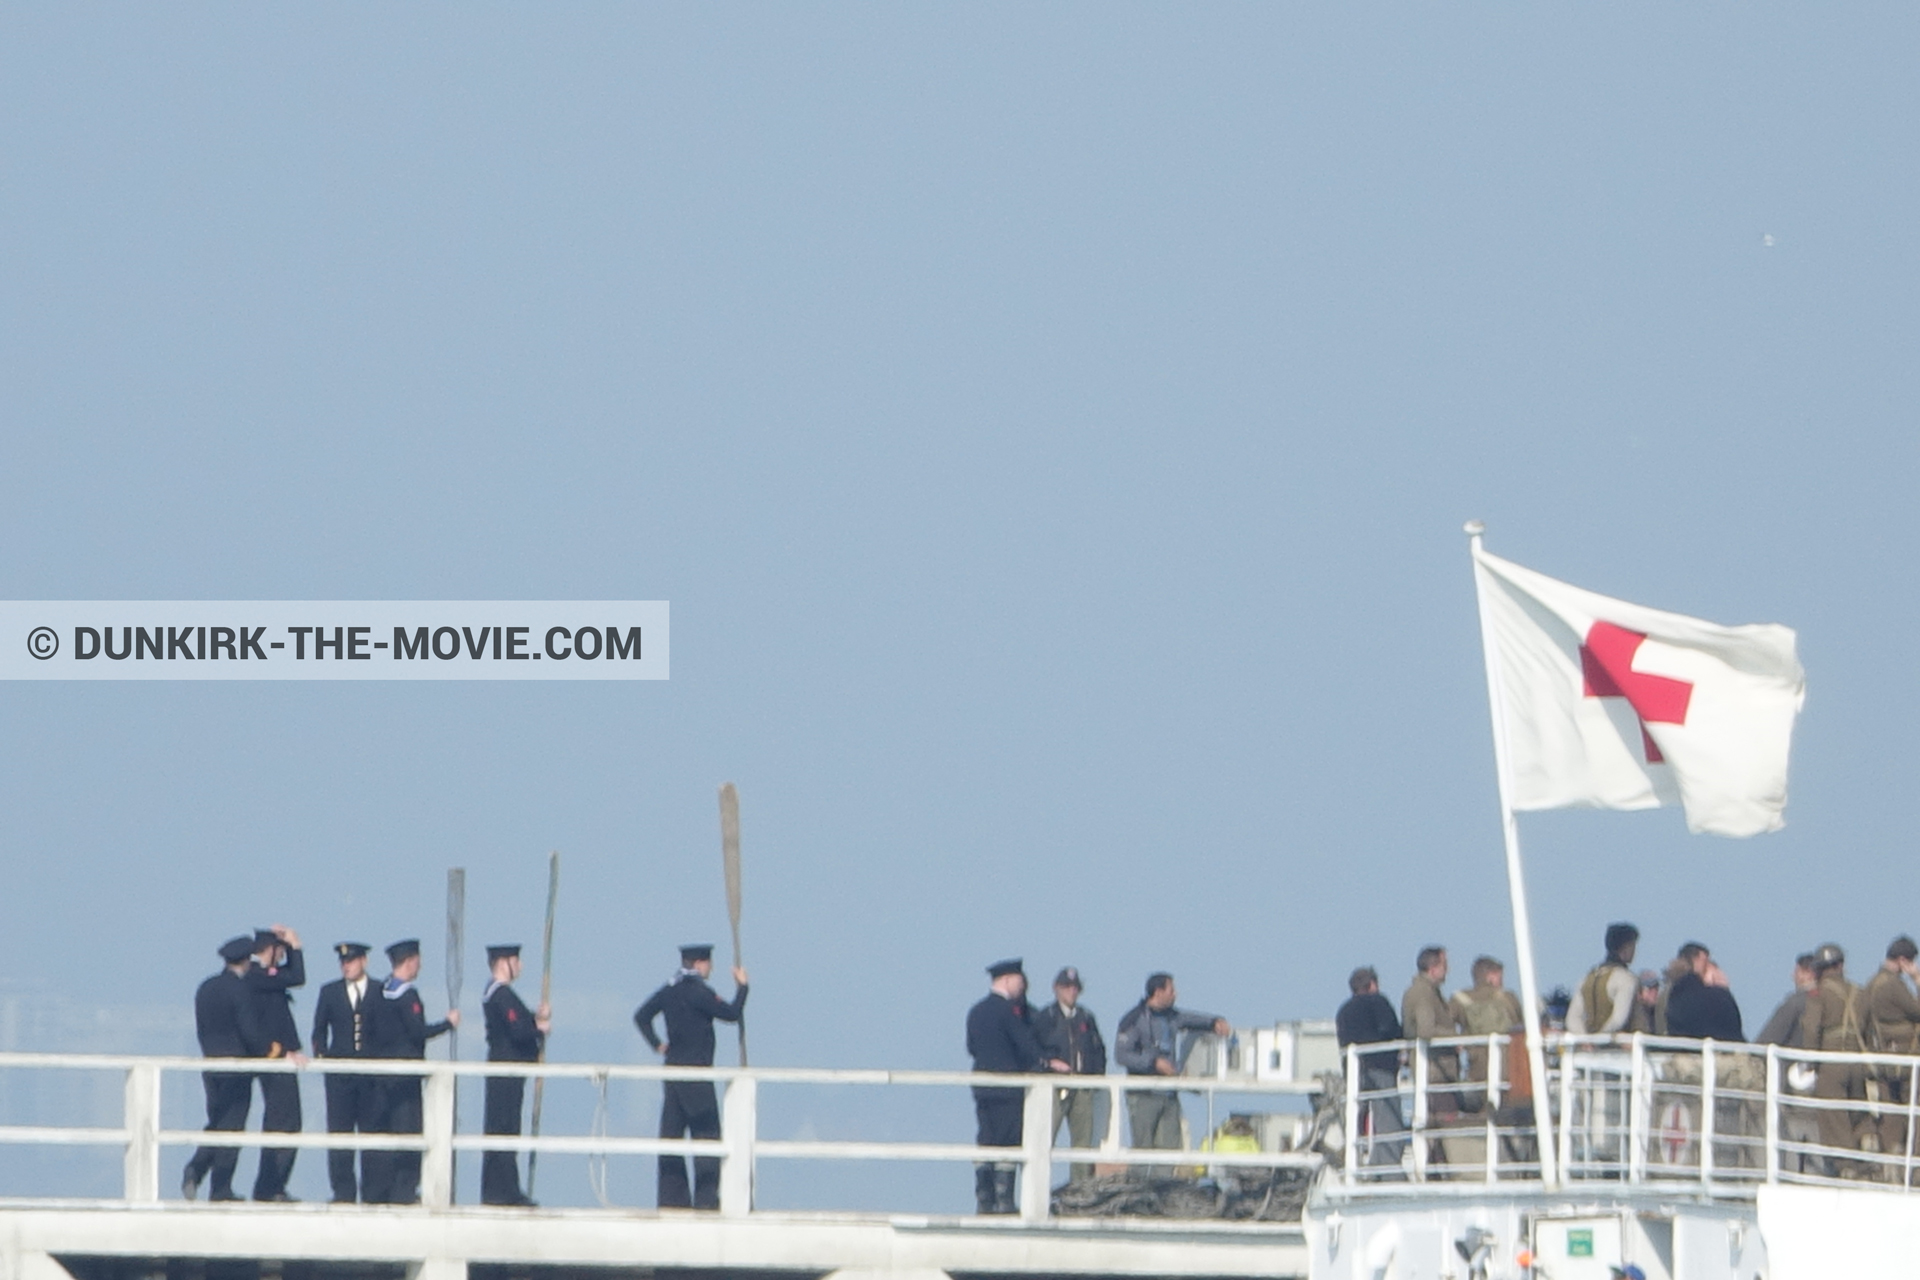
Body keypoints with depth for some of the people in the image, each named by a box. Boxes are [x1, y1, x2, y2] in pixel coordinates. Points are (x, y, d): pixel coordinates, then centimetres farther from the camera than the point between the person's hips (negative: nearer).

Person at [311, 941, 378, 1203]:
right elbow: (319, 1031, 15)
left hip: (373, 1073, -1)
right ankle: (343, 1192, -2)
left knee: (372, 1133, -2)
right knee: (339, 1133, -4)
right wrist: (321, 1056, 0)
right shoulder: (329, 992, 12)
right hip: (339, 1073, 1)